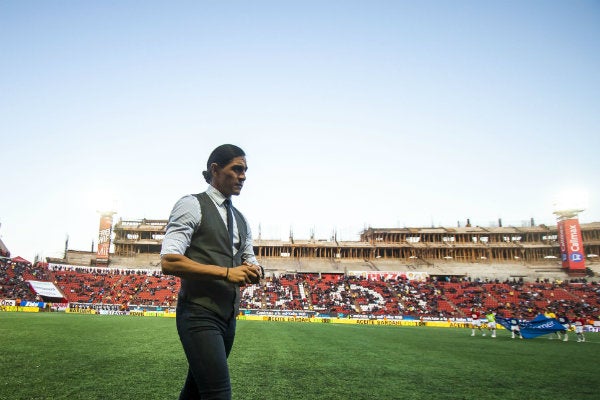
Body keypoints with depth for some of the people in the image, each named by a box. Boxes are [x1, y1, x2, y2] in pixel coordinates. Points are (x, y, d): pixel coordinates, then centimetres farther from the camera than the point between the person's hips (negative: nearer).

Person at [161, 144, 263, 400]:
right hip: (200, 314, -8)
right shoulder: (191, 205, -8)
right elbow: (169, 261, -17)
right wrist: (226, 272, -21)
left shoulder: (241, 220, 15)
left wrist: (255, 271, -5)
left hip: (228, 316, 8)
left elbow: (249, 261, 20)